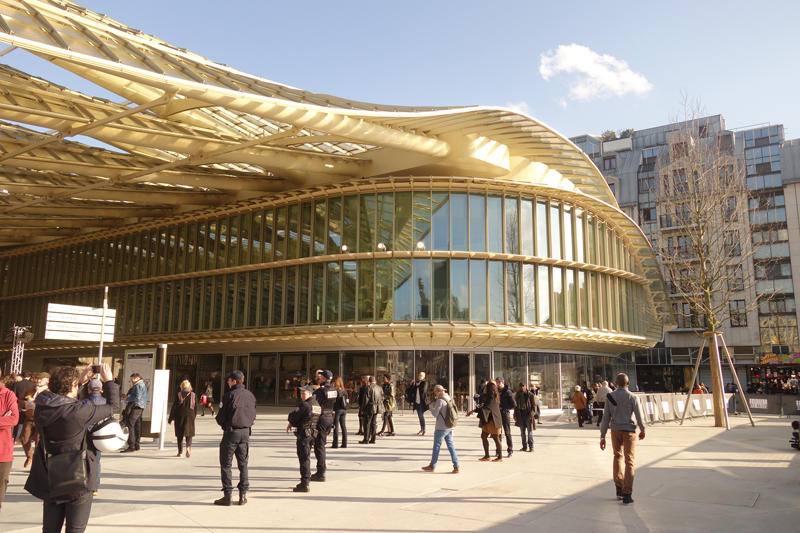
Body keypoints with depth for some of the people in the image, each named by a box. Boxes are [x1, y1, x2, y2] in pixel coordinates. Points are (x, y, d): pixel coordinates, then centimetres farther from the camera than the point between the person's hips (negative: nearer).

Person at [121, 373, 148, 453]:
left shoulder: (138, 386, -10)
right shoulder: (143, 385, 22)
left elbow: (137, 397, -21)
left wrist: (128, 398, -9)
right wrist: (128, 397, 17)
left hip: (136, 407, -11)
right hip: (141, 407, 11)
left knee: (130, 425, -13)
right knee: (137, 426, 12)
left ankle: (131, 446, -17)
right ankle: (137, 445, 15)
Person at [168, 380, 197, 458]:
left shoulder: (179, 395, -4)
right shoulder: (193, 395, 1)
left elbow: (174, 407, -3)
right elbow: (196, 408, 6)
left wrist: (170, 419, 4)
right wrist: (194, 416, 19)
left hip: (179, 417, 0)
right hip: (190, 417, 0)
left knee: (180, 434, 10)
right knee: (189, 433, 4)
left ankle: (180, 452, 13)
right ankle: (188, 447, -23)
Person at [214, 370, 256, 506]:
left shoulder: (229, 396, -14)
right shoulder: (250, 395, 4)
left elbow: (220, 418, -10)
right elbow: (253, 416, 9)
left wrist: (223, 424, 10)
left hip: (231, 433, -5)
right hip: (246, 432, 5)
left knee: (226, 464, 5)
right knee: (243, 464, 12)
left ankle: (227, 495, 4)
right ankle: (243, 494, 13)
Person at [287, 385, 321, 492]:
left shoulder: (305, 405, -15)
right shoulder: (317, 405, 13)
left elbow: (293, 416, -14)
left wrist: (291, 422, 9)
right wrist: (292, 423, 10)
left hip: (304, 433, -9)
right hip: (312, 433, 9)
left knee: (304, 458, -5)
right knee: (306, 457, 17)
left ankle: (305, 484, -4)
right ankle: (306, 481, 25)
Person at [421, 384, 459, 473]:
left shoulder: (440, 400, -16)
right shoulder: (450, 400, 8)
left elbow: (435, 414, -14)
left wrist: (432, 409, 5)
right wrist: (435, 406, 18)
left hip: (441, 428, -7)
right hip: (450, 428, 7)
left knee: (436, 446, 6)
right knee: (450, 446, 9)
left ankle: (432, 466, 19)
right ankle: (456, 467, 3)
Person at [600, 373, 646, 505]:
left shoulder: (610, 397, -1)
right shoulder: (632, 397, -8)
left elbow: (606, 417, 0)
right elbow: (639, 416, -5)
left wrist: (602, 436, 4)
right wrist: (642, 430, 15)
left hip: (615, 430, 3)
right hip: (628, 430, -2)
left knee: (617, 456, 21)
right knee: (629, 461, 3)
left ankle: (619, 488, 20)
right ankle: (627, 494, 2)